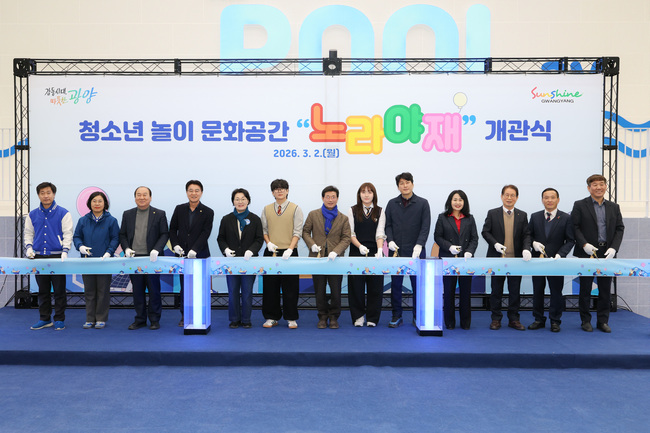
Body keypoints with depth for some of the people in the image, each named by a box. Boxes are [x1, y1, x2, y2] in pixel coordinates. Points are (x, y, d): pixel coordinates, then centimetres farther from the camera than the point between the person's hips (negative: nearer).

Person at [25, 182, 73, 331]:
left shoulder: (63, 213, 0)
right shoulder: (32, 215, 12)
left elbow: (68, 234, -4)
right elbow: (28, 234, 17)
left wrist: (65, 251, -14)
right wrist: (29, 248, 1)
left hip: (57, 257, -4)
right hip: (39, 257, 4)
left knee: (59, 290, 0)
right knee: (43, 290, 10)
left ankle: (59, 320, 9)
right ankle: (45, 319, 20)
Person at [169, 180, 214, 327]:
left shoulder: (208, 212, 0)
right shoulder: (179, 209, 9)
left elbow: (205, 233, -8)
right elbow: (173, 229, 12)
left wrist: (194, 250, -18)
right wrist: (175, 245, -4)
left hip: (200, 255, -2)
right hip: (182, 254, 2)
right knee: (184, 286, 6)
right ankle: (185, 315, 15)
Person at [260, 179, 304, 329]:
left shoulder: (295, 209, 2)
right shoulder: (267, 209, 10)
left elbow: (297, 232, -4)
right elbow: (263, 229, 12)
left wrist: (290, 249, -16)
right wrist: (268, 242, -7)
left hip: (289, 252, -3)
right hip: (271, 251, 3)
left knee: (290, 287, 1)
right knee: (270, 285, 5)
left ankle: (291, 318, 11)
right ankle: (271, 317, 16)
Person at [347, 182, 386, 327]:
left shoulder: (380, 212, 9)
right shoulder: (353, 211, 7)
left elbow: (380, 234, -1)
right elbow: (351, 233, 1)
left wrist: (380, 250, -18)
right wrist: (360, 246, -15)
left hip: (374, 253, 0)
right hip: (356, 253, 0)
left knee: (375, 286, 1)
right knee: (356, 286, 0)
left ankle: (372, 318, 11)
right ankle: (358, 316, 13)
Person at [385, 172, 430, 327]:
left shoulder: (422, 203, 3)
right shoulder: (392, 204, 10)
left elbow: (425, 227, -4)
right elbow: (388, 225, 8)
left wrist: (419, 245, -16)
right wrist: (390, 240, -9)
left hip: (416, 251, -2)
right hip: (397, 251, 2)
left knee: (417, 284, 4)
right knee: (396, 284, 5)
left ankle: (417, 316, 16)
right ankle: (397, 316, 16)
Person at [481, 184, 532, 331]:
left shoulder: (522, 215, 7)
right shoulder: (492, 213, 2)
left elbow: (526, 235, 4)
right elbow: (485, 232, 1)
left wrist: (526, 249, -15)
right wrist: (495, 244, -15)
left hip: (516, 259, 2)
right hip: (497, 258, -1)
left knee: (515, 290, 7)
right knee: (496, 290, 5)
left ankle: (513, 319, 17)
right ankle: (496, 319, 14)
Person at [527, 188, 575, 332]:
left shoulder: (566, 218, -1)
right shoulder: (535, 217, 7)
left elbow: (570, 240, -3)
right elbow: (528, 235, 12)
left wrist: (559, 255, -16)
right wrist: (534, 243, -11)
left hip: (556, 260, -2)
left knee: (556, 292, 5)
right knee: (537, 291, 9)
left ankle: (555, 321, 17)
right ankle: (539, 319, 20)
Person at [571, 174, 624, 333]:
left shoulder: (614, 207, 11)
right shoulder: (580, 205, 0)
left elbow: (620, 229, 7)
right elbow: (575, 227, -5)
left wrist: (613, 248, -6)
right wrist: (584, 244, -17)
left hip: (607, 254, 3)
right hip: (587, 253, -3)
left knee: (605, 290, 7)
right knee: (585, 289, 5)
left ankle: (603, 321, 18)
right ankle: (586, 320, 16)